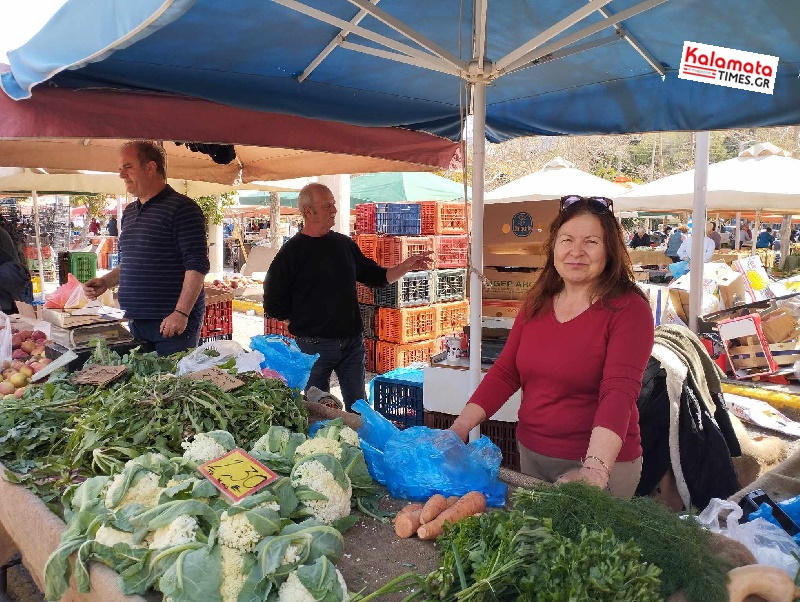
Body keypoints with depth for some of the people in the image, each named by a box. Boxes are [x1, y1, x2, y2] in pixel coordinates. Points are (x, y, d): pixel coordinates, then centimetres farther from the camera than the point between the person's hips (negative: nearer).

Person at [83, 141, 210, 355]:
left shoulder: (181, 208, -9)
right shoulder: (129, 212, 17)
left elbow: (197, 265, -16)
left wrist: (181, 313, -22)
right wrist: (105, 282, 9)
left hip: (172, 324, -8)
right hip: (136, 322, 8)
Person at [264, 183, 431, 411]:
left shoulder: (345, 244, 9)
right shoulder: (291, 252, -7)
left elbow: (375, 276, 15)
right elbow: (274, 306, -8)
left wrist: (406, 266, 3)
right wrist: (305, 313, -5)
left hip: (352, 342, 5)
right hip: (314, 346, -4)